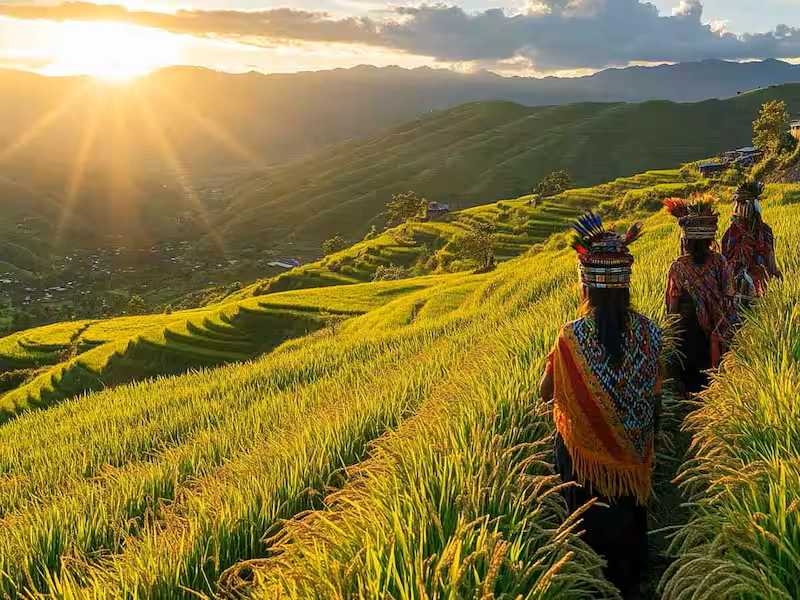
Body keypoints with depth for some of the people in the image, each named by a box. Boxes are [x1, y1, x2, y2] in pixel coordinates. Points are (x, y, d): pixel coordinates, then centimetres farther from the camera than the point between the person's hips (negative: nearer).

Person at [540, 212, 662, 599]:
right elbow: (656, 397, -3)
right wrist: (648, 435, 14)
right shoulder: (648, 332, -15)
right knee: (630, 513, 26)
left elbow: (546, 393, -13)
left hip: (585, 449, -3)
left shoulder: (572, 338, -26)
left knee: (592, 522, 18)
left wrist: (554, 358, 5)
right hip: (632, 451, 3)